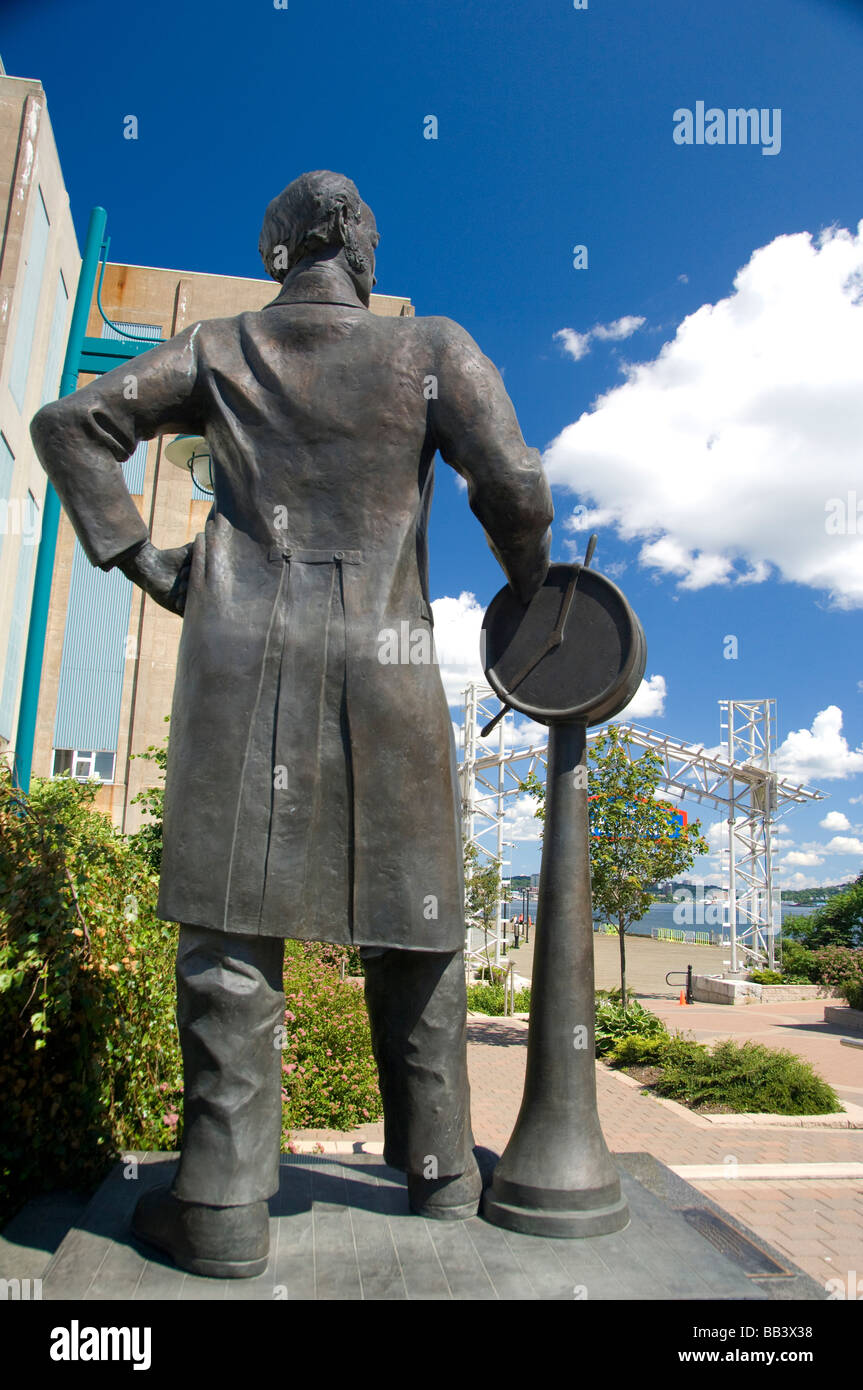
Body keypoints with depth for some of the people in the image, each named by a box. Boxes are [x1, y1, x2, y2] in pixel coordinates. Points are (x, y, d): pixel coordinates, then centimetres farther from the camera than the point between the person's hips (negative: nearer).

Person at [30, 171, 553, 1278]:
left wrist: (136, 556, 11)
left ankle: (224, 1197, 3)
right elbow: (514, 487, -1)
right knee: (411, 914, 9)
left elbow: (71, 425, 11)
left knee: (233, 913, 1)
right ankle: (439, 1165, 20)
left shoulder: (218, 348, 14)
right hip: (389, 662, 0)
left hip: (246, 654, 1)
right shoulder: (434, 349, 8)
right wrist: (527, 590, 16)